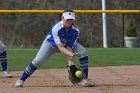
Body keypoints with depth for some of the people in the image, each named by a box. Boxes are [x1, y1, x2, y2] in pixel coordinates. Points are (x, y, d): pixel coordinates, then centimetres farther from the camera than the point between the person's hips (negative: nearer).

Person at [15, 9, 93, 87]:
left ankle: (85, 79, -12)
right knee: (37, 61, -20)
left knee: (83, 52, -19)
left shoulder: (75, 30, -28)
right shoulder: (56, 28, -38)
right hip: (51, 43, -3)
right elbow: (60, 47, -43)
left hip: (67, 44, 3)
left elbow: (69, 47, -27)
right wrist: (70, 54, -61)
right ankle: (21, 80, -4)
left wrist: (70, 60, -44)